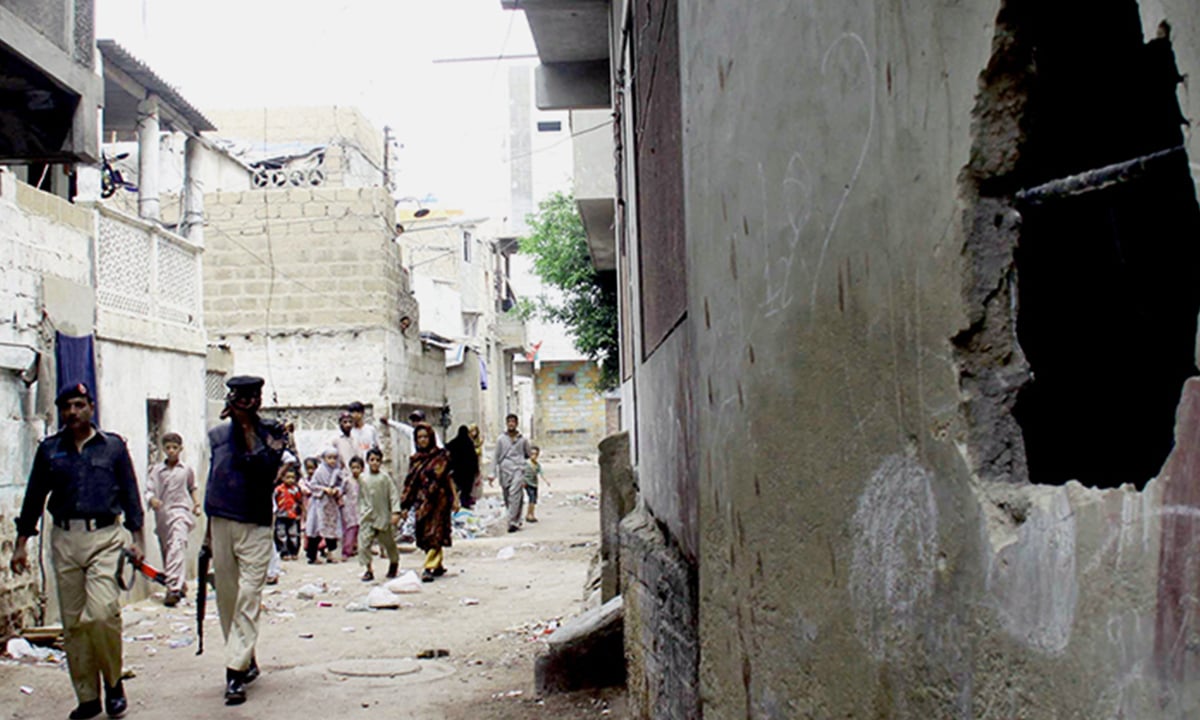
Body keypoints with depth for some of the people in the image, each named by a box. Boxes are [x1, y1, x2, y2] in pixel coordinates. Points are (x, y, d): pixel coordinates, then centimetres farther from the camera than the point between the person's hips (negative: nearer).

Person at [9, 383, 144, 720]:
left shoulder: (113, 446, 8)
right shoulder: (49, 450, 11)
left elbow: (130, 493, 11)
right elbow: (34, 498, 15)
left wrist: (136, 537, 4)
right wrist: (20, 543, 12)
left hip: (104, 537, -3)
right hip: (64, 538, 3)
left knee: (102, 613, -17)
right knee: (72, 622, 4)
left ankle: (113, 682, 5)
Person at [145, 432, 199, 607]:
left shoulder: (186, 470, 9)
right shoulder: (156, 470, 7)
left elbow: (192, 488, 25)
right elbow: (149, 490, -1)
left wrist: (195, 503, 11)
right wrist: (152, 499, -22)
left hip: (181, 511, -3)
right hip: (162, 514, 3)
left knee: (177, 547, -22)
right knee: (166, 551, 9)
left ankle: (174, 588, -32)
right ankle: (180, 585, 27)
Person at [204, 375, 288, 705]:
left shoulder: (273, 432, 0)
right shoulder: (218, 435, 10)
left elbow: (266, 469, -16)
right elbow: (213, 478, 17)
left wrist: (249, 428, -17)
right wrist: (209, 524, 17)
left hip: (256, 526, -4)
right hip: (221, 524, 4)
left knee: (248, 599, -11)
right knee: (226, 599, 9)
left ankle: (235, 672, -14)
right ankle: (247, 662, 23)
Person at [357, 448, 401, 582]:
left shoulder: (385, 477, -5)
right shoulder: (362, 478, 4)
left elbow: (394, 495, -6)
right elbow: (360, 497, 14)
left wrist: (396, 512, -14)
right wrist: (361, 513, 12)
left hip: (383, 516, -2)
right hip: (367, 517, 2)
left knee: (389, 543, 12)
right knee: (364, 543, -10)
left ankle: (394, 563, 37)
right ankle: (368, 569, -2)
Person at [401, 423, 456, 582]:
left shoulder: (440, 456, -2)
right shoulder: (415, 459, 9)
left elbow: (448, 478, -1)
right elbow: (410, 483, 9)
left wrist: (454, 499, -3)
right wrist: (406, 505, 5)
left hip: (438, 500, -5)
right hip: (421, 502, 5)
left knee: (434, 533, -10)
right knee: (423, 533, 7)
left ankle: (429, 567, -14)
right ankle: (439, 566, 19)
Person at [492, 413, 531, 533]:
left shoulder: (522, 439, 5)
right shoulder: (501, 439, 6)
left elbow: (528, 455, 19)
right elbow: (496, 457, 7)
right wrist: (493, 473, 3)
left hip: (518, 469, -2)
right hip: (505, 470, 2)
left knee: (514, 494, -17)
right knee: (507, 498, 7)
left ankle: (513, 522, -18)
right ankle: (517, 519, 23)